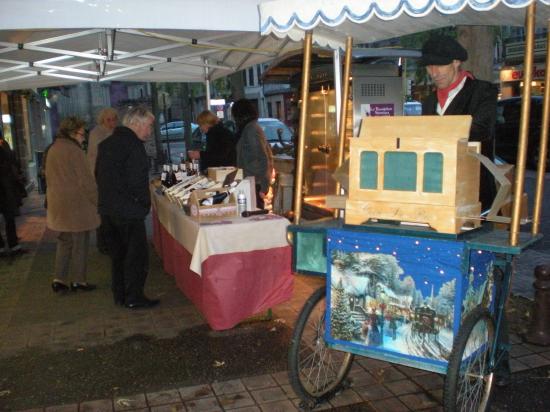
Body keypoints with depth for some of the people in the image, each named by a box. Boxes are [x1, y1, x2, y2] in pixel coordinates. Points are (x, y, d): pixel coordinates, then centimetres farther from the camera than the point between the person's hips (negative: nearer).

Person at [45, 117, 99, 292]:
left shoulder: (52, 149, 9)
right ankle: (78, 281, 13)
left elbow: (50, 177, 14)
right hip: (76, 204, -8)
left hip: (57, 204, 8)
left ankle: (60, 280, 16)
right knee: (79, 244, 4)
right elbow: (86, 181, -17)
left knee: (64, 242, 17)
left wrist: (53, 202, 19)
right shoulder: (74, 151, -16)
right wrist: (97, 202, -9)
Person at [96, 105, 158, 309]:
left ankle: (119, 295, 25)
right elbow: (136, 180, -22)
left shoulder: (106, 143, 13)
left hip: (107, 208, 9)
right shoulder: (133, 144, -15)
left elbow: (99, 175, 16)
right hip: (128, 211, -9)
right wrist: (144, 203, -13)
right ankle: (134, 297, 8)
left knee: (117, 253, 17)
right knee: (137, 254, 2)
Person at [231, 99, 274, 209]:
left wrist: (263, 187, -20)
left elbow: (263, 159, -20)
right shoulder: (252, 127, 14)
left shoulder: (251, 130, -14)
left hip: (255, 184, -9)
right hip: (254, 182, 9)